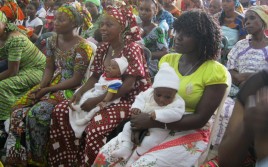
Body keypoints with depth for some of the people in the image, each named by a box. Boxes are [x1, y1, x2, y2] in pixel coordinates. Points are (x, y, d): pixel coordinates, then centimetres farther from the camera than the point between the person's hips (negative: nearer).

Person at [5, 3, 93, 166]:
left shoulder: (82, 47, -16)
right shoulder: (52, 41, 5)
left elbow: (76, 80, -17)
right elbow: (50, 68, 9)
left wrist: (47, 90, -18)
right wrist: (41, 86, -11)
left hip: (71, 89, -7)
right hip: (51, 84, 7)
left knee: (36, 113, -26)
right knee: (19, 108, -13)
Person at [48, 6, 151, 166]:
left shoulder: (132, 49, -15)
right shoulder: (103, 48, 7)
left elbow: (128, 86, -21)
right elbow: (95, 77, 12)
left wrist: (97, 101, -25)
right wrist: (80, 92, -9)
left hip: (127, 100, -8)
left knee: (95, 127, -34)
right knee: (60, 111, -2)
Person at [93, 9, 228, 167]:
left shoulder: (215, 72, -10)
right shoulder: (168, 60, 7)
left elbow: (200, 119, -15)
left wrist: (153, 121, -20)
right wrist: (140, 123, -11)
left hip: (190, 134, -5)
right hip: (155, 126, 6)